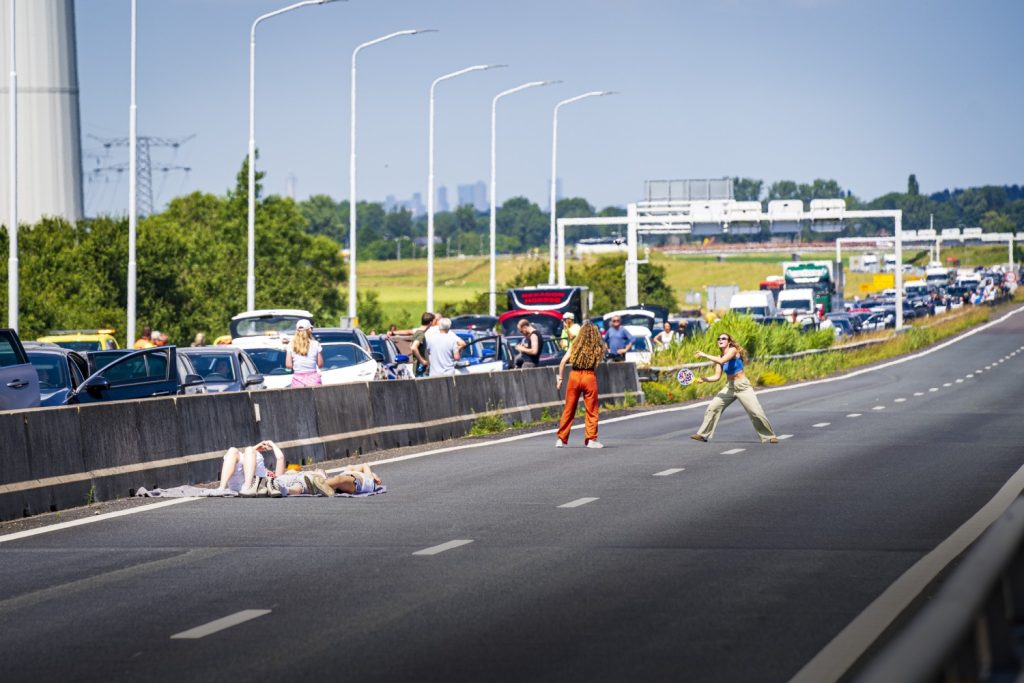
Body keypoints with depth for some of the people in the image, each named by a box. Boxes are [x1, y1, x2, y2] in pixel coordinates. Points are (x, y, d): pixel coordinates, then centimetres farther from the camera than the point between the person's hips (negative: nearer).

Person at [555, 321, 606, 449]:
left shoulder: (576, 345, 3)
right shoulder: (598, 347, 0)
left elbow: (563, 361, -3)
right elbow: (598, 363, -4)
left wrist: (560, 377, 2)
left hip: (574, 376, 2)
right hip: (589, 376, -2)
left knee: (568, 410, 11)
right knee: (591, 411, 7)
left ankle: (561, 439, 14)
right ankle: (591, 439, 5)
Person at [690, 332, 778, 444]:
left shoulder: (733, 350, -13)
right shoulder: (720, 357, 5)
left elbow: (721, 360, -30)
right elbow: (717, 376, 5)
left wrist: (704, 355, -23)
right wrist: (704, 379, -10)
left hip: (743, 386, -6)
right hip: (729, 387, 6)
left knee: (756, 412, -9)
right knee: (712, 407, -4)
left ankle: (769, 436, 5)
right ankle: (703, 434, 4)